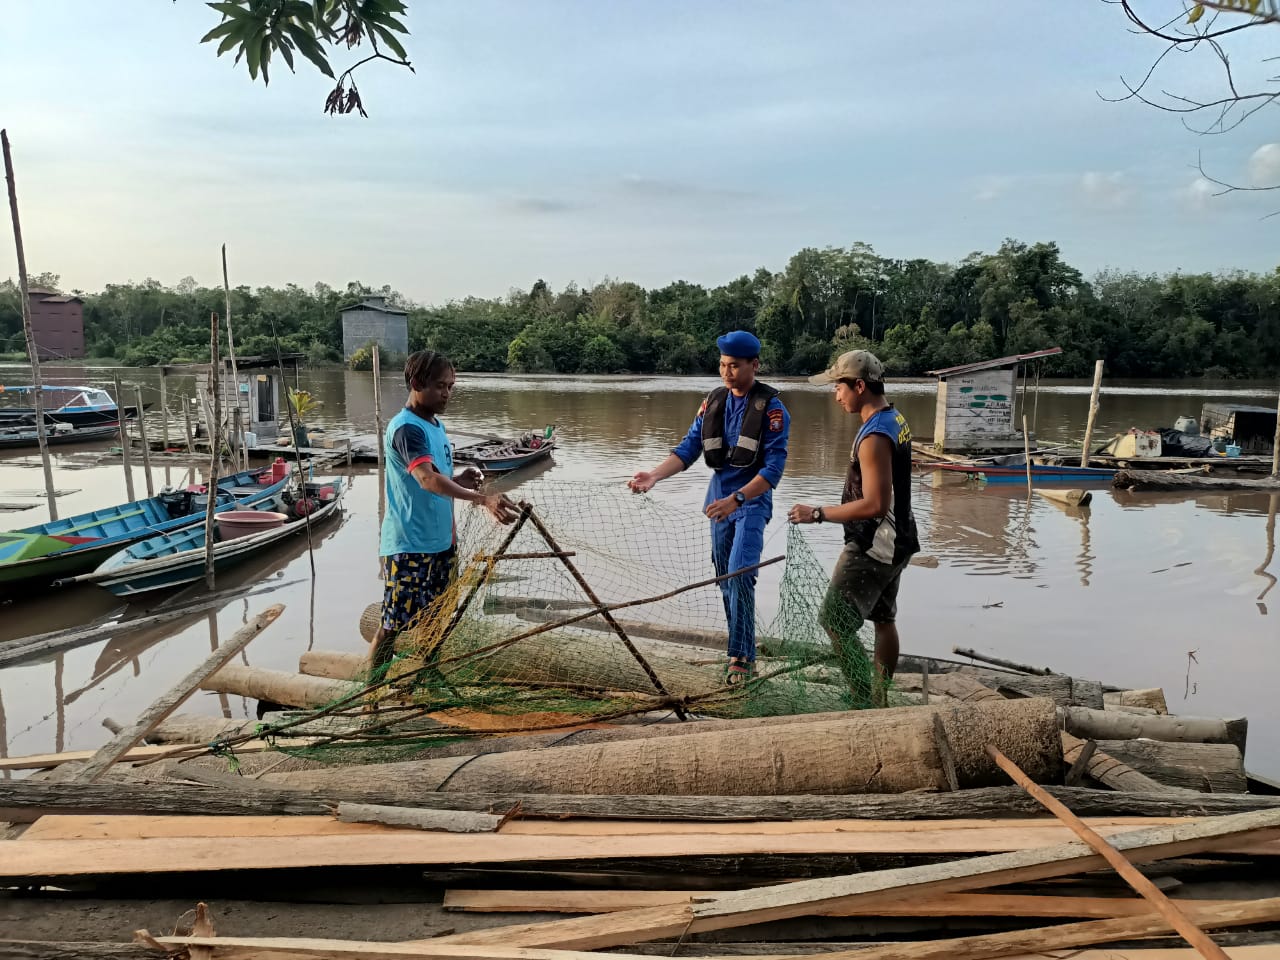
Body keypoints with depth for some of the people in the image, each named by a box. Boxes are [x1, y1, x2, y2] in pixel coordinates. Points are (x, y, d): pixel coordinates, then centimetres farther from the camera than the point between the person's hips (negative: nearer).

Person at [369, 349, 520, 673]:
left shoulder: (436, 424, 10)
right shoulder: (406, 428, -19)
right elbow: (427, 479, -35)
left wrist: (459, 479, -1)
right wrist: (483, 499, -46)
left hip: (440, 541, 9)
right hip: (409, 546, -9)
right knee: (393, 625, 0)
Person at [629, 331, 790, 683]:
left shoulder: (772, 409, -13)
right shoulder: (714, 401, 3)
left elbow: (774, 468, -19)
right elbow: (689, 447, -1)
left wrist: (736, 499, -31)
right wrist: (655, 474, -18)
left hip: (753, 499, -6)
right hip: (720, 498, 6)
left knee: (739, 575, -17)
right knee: (724, 577, 10)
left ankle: (742, 656, -7)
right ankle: (741, 647, 22)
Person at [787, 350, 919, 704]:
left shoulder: (874, 437, -24)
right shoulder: (896, 419, 7)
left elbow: (875, 504, -28)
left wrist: (818, 514, -23)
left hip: (872, 548, -10)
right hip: (894, 542, 10)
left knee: (835, 620, -3)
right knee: (883, 619, 16)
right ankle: (880, 698, 27)